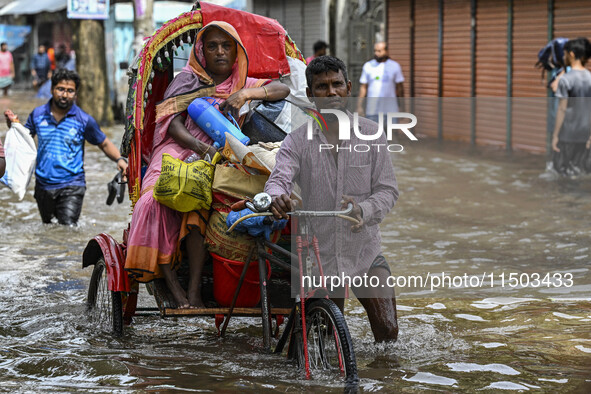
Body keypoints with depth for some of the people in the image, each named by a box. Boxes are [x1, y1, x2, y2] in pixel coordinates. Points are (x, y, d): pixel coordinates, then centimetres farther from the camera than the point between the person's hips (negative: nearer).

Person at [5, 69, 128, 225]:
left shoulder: (84, 120, -6)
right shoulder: (38, 114, 1)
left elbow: (104, 144, 3)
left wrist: (119, 159, -13)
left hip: (71, 187, -4)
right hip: (43, 186, 4)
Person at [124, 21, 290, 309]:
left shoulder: (244, 85, 21)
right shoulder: (187, 79, 16)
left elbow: (283, 90, 4)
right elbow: (172, 123, 2)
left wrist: (245, 94, -12)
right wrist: (203, 148, -16)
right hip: (177, 154, 0)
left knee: (197, 207, -34)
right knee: (156, 201, -33)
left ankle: (194, 291, -36)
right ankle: (170, 282, -32)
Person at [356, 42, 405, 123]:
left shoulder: (394, 66, 2)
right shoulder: (368, 66, 4)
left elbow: (400, 86, 5)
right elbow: (363, 87, 6)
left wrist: (402, 106, 3)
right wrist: (359, 106, 2)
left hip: (390, 110, -1)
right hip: (372, 110, 1)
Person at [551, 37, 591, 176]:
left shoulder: (566, 79, -14)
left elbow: (562, 109, -15)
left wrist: (555, 135, -10)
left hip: (567, 133, -6)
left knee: (562, 167, 5)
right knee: (575, 167, 16)